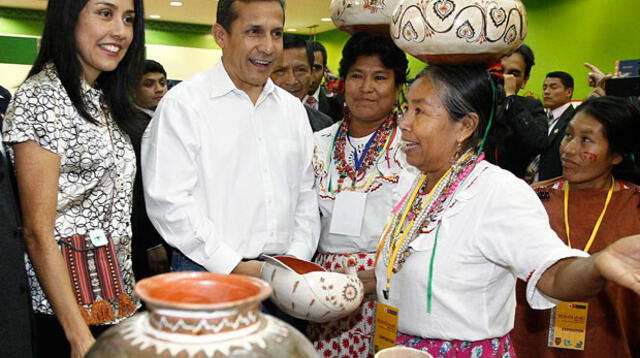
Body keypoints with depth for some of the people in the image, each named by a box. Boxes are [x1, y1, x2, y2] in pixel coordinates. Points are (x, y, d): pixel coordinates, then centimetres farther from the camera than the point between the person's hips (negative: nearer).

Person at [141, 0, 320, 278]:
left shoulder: (293, 108, 11)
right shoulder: (183, 103, -8)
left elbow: (306, 193, 12)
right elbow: (168, 201, -13)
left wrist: (298, 257, -1)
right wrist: (234, 267, -14)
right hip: (206, 272, -4)